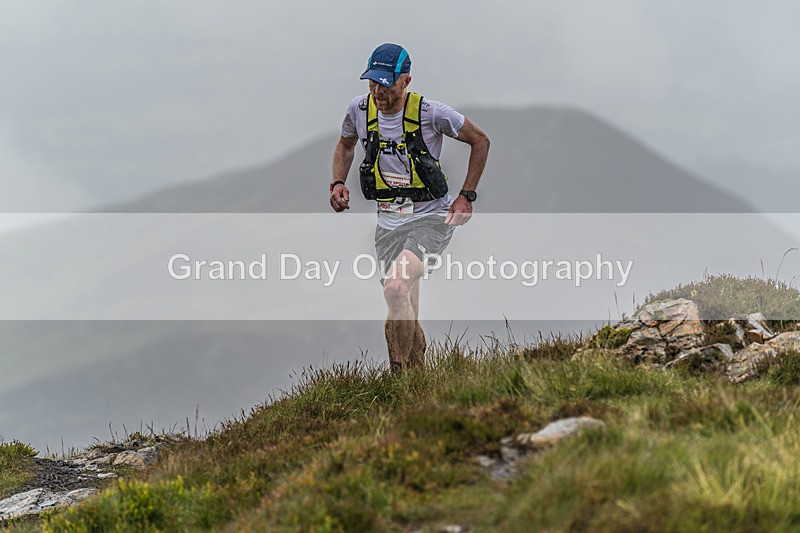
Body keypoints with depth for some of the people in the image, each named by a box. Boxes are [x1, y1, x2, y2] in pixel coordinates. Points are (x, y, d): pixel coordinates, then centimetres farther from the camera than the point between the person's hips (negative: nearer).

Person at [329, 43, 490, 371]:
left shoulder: (430, 113, -14)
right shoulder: (360, 109, -1)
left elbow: (480, 141, 1)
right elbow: (345, 144, 23)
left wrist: (467, 196, -2)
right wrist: (338, 183, 6)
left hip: (431, 217, -5)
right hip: (389, 220, 5)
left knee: (396, 286, -29)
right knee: (406, 313, 6)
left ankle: (400, 375, -23)